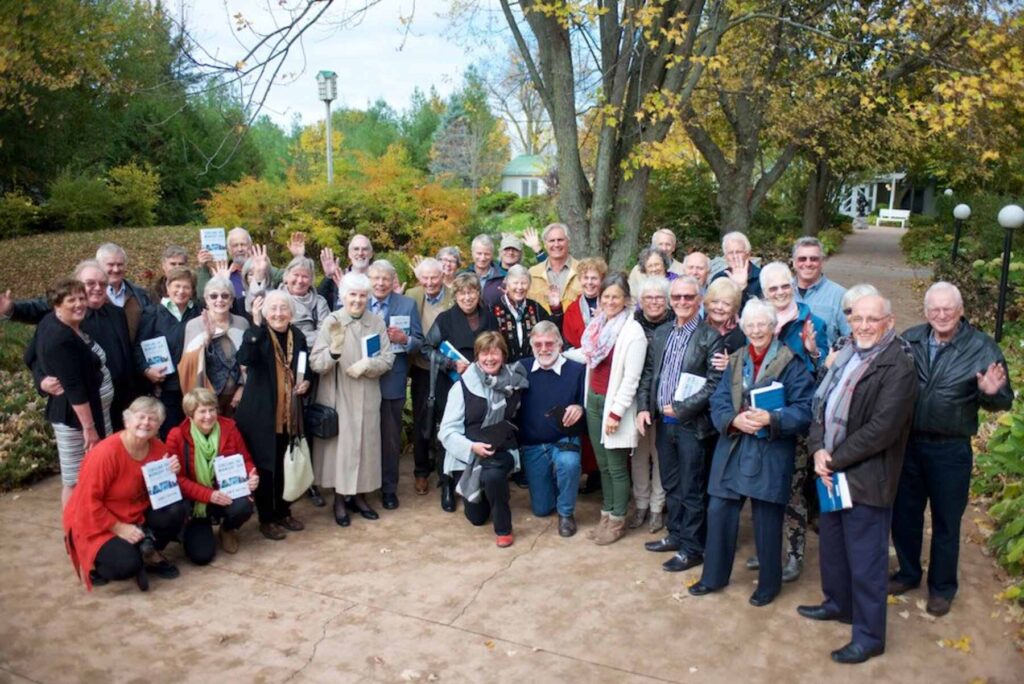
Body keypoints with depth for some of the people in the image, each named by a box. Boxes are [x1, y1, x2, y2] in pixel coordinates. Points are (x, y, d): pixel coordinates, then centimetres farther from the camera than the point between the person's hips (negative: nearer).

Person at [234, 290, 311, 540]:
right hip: (261, 413, -5)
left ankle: (283, 512, 31)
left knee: (286, 465, 16)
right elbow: (244, 358, -31)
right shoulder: (257, 335, -9)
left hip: (289, 413, 5)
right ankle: (266, 519, 18)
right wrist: (256, 324, -38)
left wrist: (305, 383, -3)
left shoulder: (298, 336, 4)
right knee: (263, 466, 4)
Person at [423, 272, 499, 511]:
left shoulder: (489, 318, 6)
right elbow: (427, 348, -5)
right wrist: (452, 364, -16)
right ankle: (448, 488, 19)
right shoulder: (446, 319, -4)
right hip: (451, 387, -2)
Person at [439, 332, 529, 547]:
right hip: (468, 456, 1)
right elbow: (447, 431, -11)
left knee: (492, 474, -36)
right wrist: (471, 446, -25)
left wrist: (504, 439, -5)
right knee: (477, 517, 10)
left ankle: (503, 528, -12)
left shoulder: (513, 382, -3)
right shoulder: (463, 386, -9)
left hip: (501, 452, 0)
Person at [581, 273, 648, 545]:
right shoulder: (598, 325, 7)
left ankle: (617, 520, 18)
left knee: (616, 466, 4)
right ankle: (606, 514, 28)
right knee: (603, 464, 16)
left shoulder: (633, 332, -14)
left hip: (614, 403, -7)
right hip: (593, 400, 7)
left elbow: (631, 378, -17)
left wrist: (616, 412, -18)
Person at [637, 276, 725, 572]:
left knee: (691, 490, 4)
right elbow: (648, 373, 12)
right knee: (670, 484, 18)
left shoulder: (711, 337, -10)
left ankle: (692, 548, 17)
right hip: (663, 422, 6)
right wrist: (644, 408, 1)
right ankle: (676, 534, 34)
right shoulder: (661, 333, 9)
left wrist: (681, 409, -16)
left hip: (692, 424, -6)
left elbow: (714, 384, -15)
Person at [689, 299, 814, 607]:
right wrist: (735, 420, -16)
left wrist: (771, 419, -25)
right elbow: (718, 403, 4)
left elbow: (804, 409, -11)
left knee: (767, 520, 5)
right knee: (718, 512, 7)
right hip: (732, 449, 5)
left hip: (771, 453, -4)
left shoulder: (790, 363, -6)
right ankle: (714, 576, 25)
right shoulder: (735, 361, 10)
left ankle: (769, 583, 26)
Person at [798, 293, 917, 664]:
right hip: (831, 473, 8)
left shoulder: (898, 368, -16)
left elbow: (881, 428, -21)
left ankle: (869, 636, 18)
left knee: (865, 560, 3)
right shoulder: (845, 356, 9)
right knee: (831, 543, 22)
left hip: (867, 479, -8)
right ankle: (839, 603, 43)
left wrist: (834, 459, -16)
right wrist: (818, 450, -7)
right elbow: (821, 404, 8)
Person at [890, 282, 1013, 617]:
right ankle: (908, 573, 39)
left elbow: (1003, 401, -6)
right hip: (907, 443, 3)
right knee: (904, 514, 17)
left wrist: (991, 393, -27)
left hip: (950, 450, -2)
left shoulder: (982, 347, -10)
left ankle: (942, 587, 34)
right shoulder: (909, 340, -4)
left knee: (946, 522, 14)